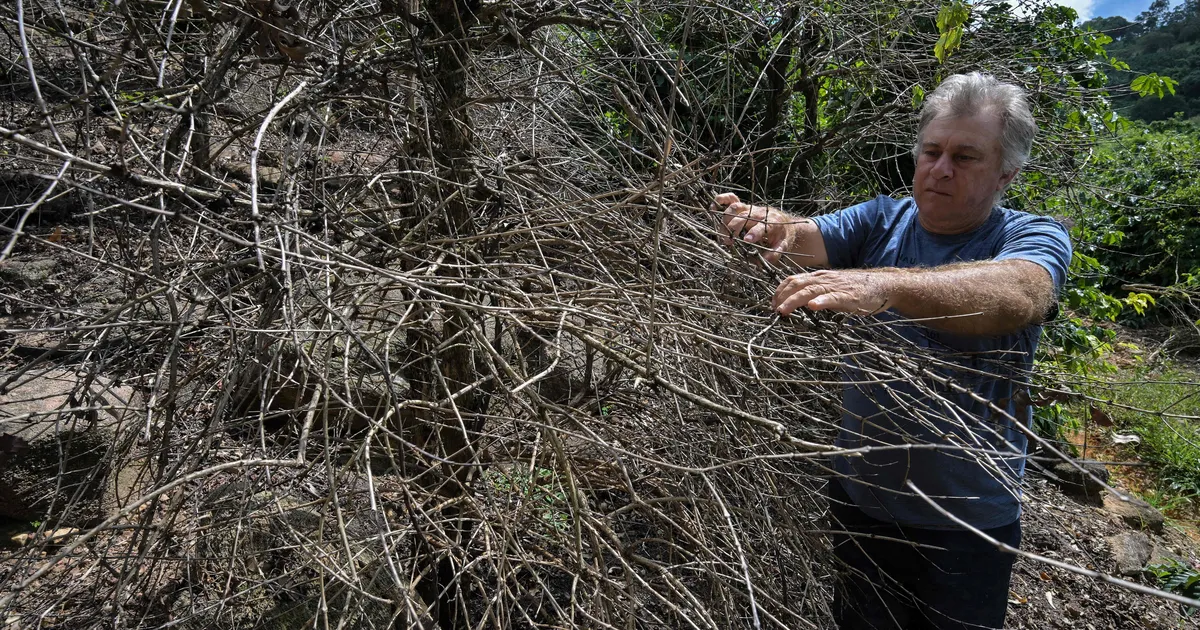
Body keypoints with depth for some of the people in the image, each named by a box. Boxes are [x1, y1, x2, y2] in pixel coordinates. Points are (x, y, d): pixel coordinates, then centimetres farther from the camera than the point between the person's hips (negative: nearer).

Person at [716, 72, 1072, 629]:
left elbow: (1016, 295, -35)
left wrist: (882, 285, -52)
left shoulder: (1034, 237, -12)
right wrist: (777, 229, -44)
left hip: (968, 522, -2)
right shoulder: (881, 221, -2)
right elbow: (812, 240, -19)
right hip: (859, 495, 3)